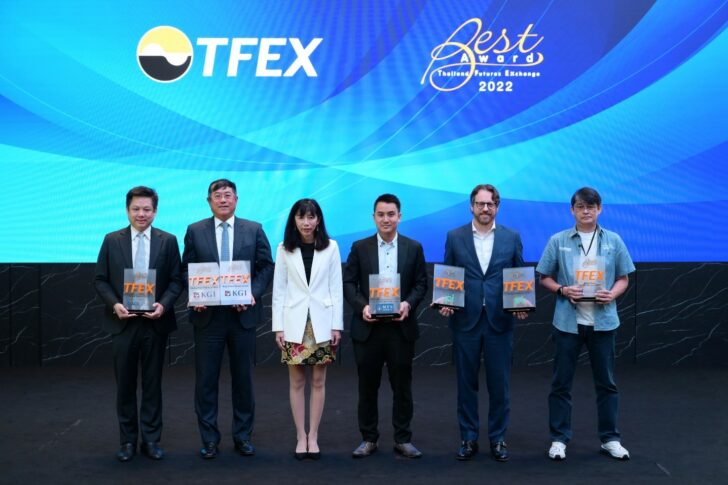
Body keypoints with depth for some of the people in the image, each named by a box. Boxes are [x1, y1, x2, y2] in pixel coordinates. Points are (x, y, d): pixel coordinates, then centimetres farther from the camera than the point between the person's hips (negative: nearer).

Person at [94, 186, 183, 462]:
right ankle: (127, 440, 18)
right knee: (125, 384, 7)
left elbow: (176, 280, 1)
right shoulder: (112, 240, 3)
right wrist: (114, 304, -12)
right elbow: (100, 280, 4)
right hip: (123, 322, 0)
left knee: (152, 383, 7)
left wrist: (163, 305, -15)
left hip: (155, 323, 0)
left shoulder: (168, 241, 2)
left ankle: (151, 439, 17)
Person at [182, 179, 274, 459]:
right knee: (206, 379, 4)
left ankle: (243, 436, 20)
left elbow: (266, 267, 3)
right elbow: (186, 269, 5)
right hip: (207, 314, 0)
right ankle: (209, 438, 15)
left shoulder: (254, 230, 5)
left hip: (243, 313, 0)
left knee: (243, 377, 8)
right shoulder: (195, 231, 5)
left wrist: (253, 293, -11)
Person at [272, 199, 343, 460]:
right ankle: (301, 436, 13)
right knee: (297, 382, 4)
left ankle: (313, 436, 14)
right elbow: (279, 290, 3)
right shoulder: (284, 249, 3)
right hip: (294, 323, 0)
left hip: (321, 323, 0)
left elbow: (336, 288, 2)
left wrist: (337, 325, -2)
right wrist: (278, 326, -2)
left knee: (318, 382, 5)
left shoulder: (330, 247, 1)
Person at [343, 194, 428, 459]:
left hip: (401, 327, 0)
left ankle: (403, 439, 16)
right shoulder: (360, 247, 4)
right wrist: (362, 306, -14)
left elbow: (421, 283, 4)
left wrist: (408, 303, -14)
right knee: (367, 386, 7)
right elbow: (348, 283, 2)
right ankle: (369, 438, 18)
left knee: (402, 385, 6)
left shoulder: (414, 247, 5)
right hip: (368, 327, 0)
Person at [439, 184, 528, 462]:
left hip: (499, 322, 0)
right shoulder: (455, 237, 4)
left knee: (499, 384, 5)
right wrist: (445, 303, -10)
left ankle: (498, 439, 18)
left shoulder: (512, 237, 5)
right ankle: (468, 438, 18)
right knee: (466, 383, 7)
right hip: (465, 321, 0)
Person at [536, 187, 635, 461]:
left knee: (606, 382, 9)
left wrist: (612, 294, -12)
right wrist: (562, 290, -14)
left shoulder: (613, 241, 4)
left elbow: (623, 278, 8)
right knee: (561, 383, 5)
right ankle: (559, 439, 15)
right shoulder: (558, 241, 1)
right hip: (567, 321, -1)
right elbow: (545, 277, 4)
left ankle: (610, 439, 21)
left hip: (603, 321, 1)